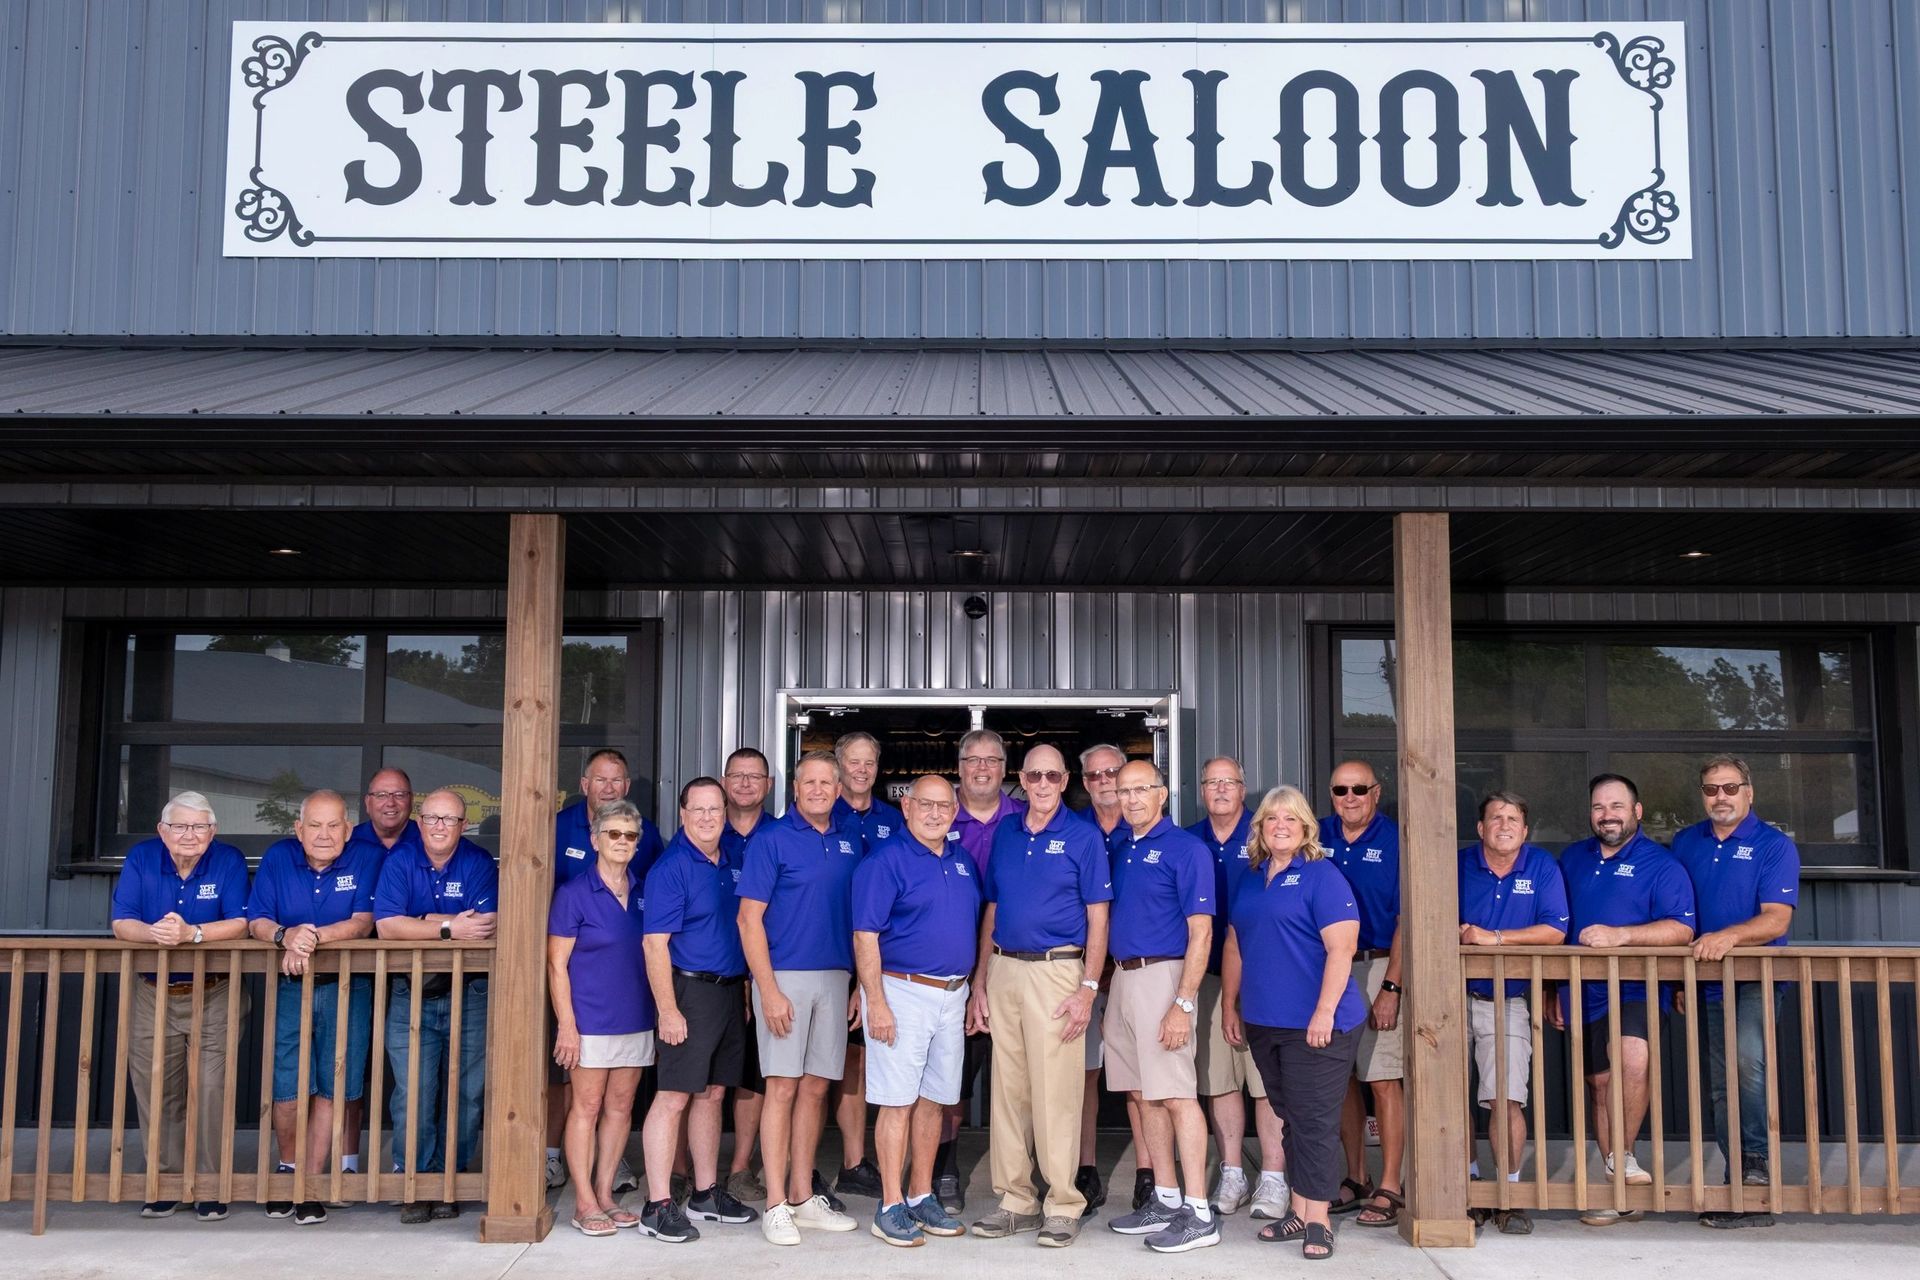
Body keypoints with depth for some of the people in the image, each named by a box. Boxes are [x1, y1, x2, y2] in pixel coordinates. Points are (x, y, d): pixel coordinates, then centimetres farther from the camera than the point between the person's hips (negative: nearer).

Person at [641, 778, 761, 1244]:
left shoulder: (733, 863, 12)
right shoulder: (671, 867, -11)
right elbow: (655, 944, -15)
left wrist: (744, 991, 15)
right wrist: (668, 1010, -19)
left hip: (730, 991, 7)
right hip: (691, 991, -7)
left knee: (713, 1094, 13)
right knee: (674, 1097, -6)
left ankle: (706, 1192, 23)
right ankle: (659, 1205, -1)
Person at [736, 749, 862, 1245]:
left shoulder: (850, 842, 10)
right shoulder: (770, 840, -5)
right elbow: (749, 919, -8)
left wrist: (859, 983, 9)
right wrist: (768, 990, -14)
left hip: (835, 978, 5)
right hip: (785, 977, -5)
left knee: (816, 1087, 9)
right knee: (783, 1087, -3)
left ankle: (803, 1197, 18)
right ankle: (776, 1205, 3)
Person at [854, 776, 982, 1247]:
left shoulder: (962, 862, 13)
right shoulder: (885, 859, -8)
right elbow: (865, 935, -13)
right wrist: (875, 1001, -18)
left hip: (952, 995, 7)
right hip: (903, 992, -7)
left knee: (934, 1099, 11)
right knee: (898, 1101, -4)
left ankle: (921, 1197, 20)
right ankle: (891, 1207, 3)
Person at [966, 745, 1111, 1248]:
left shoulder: (1083, 836, -1)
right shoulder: (1005, 833, 12)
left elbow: (1097, 918, -3)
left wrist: (1088, 988, -11)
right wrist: (979, 983, 11)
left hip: (1056, 970, -5)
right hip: (1003, 970, 5)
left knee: (1055, 1093, -4)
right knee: (1007, 1090, 8)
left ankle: (1064, 1206, 5)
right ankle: (1015, 1202, 17)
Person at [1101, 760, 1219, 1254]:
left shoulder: (1186, 848, -8)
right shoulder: (1120, 852, 15)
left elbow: (1201, 932, -13)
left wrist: (1183, 1003, -19)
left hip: (1162, 974, -8)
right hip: (1123, 977, 8)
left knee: (1176, 1094, -8)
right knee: (1144, 1095, 11)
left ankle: (1198, 1213, -4)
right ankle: (1166, 1199, 20)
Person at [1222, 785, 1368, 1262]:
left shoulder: (1322, 876, -8)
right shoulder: (1249, 878, 14)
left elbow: (1341, 947, -15)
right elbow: (1235, 945, 20)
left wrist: (1325, 1011, -21)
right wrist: (1229, 1005, 16)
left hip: (1314, 1024, -7)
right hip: (1263, 1022, 7)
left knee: (1314, 1121, -3)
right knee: (1289, 1117, 13)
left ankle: (1318, 1219, 4)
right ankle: (1298, 1211, 21)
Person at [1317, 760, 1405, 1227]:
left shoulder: (1395, 840, -5)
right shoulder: (1318, 837, 9)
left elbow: (1406, 921, -8)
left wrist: (1391, 988, -15)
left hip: (1377, 967, -5)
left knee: (1383, 1079, -6)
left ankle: (1389, 1189, 2)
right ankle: (1356, 1180, 21)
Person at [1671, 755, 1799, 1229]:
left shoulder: (1775, 846, -4)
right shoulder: (1685, 844, 11)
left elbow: (1776, 920, -13)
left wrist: (1729, 936, -30)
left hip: (1756, 976, -5)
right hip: (1707, 982, 5)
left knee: (1748, 1061, -28)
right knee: (1720, 1087, 7)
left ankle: (1756, 1160, -15)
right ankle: (1740, 1185, 14)